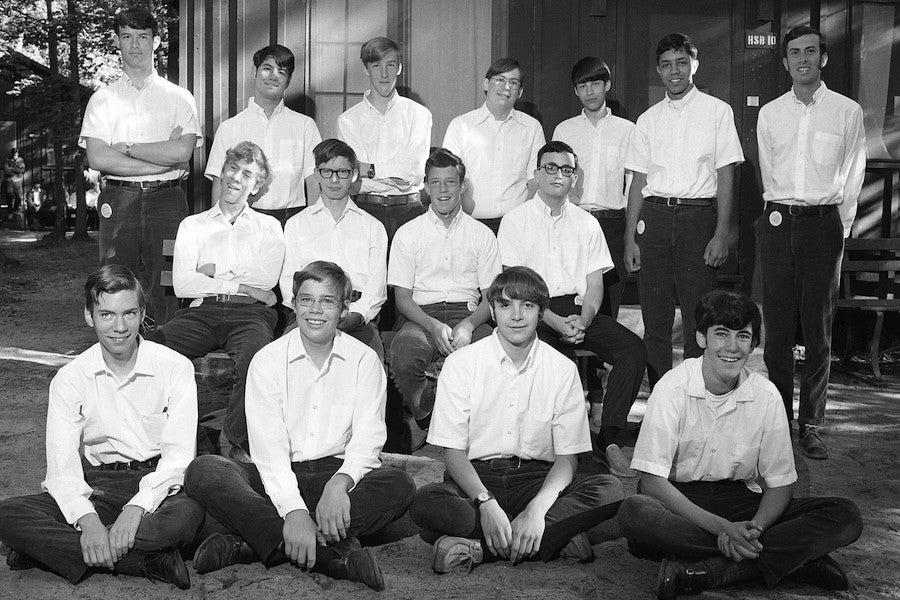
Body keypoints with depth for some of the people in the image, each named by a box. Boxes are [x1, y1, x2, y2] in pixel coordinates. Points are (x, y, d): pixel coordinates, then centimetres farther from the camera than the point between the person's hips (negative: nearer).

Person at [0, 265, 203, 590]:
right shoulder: (70, 378, 1)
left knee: (188, 514, -37)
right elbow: (62, 464, -7)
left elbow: (179, 454, -11)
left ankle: (50, 549, -24)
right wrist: (87, 519, -26)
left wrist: (137, 508, -27)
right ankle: (148, 562, -27)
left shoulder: (175, 368, -5)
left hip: (156, 483, -2)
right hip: (96, 487, 2)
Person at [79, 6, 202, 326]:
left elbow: (182, 152, -8)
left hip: (166, 200, 0)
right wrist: (163, 159, -7)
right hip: (118, 201, 1)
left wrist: (126, 147, -5)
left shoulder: (179, 98, 9)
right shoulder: (102, 99, 10)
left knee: (166, 286, -2)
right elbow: (98, 159, -4)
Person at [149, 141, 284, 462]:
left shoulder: (268, 226, 23)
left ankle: (239, 441, -25)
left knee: (257, 352, -38)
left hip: (249, 313, -1)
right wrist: (240, 285, -1)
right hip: (202, 311, 1)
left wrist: (216, 271, 4)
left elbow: (267, 277, 2)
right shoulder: (192, 225, 24)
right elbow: (182, 284, 7)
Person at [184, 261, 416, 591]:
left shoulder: (364, 360, 3)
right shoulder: (267, 360, -1)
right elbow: (268, 446, -13)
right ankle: (335, 554, -38)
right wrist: (293, 510, -30)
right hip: (279, 478, 0)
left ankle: (251, 544, -34)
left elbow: (367, 439, -8)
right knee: (203, 471, -26)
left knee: (400, 485, -29)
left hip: (338, 473, 1)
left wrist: (339, 484, -30)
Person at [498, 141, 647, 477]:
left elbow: (595, 284, 10)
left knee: (633, 348, -22)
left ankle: (610, 439, -23)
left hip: (580, 310, 4)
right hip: (536, 313, -3)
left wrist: (583, 321, -12)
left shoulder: (587, 223, 17)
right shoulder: (515, 221, 6)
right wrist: (557, 323, -16)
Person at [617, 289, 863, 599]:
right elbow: (652, 481, -17)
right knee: (634, 512, -38)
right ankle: (798, 557, -30)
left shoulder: (766, 396, -5)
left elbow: (779, 485, -1)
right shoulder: (672, 388, -13)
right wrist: (721, 527, -27)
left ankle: (705, 571, -30)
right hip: (680, 501, -2)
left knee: (846, 517, -17)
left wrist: (754, 527, -24)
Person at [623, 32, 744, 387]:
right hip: (654, 217, 3)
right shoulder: (648, 119, 13)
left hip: (699, 215, -3)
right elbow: (639, 181, 11)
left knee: (698, 319, -4)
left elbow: (726, 176, 0)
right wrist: (630, 238, 4)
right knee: (655, 319, 4)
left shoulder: (717, 111, 5)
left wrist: (722, 234, -9)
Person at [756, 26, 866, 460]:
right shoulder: (769, 114, 10)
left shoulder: (847, 112, 4)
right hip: (776, 223, 2)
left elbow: (853, 175, 6)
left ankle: (811, 424, 6)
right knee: (777, 328, 3)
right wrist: (778, 213, 13)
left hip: (823, 223, -2)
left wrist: (840, 226, 4)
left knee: (819, 330, 0)